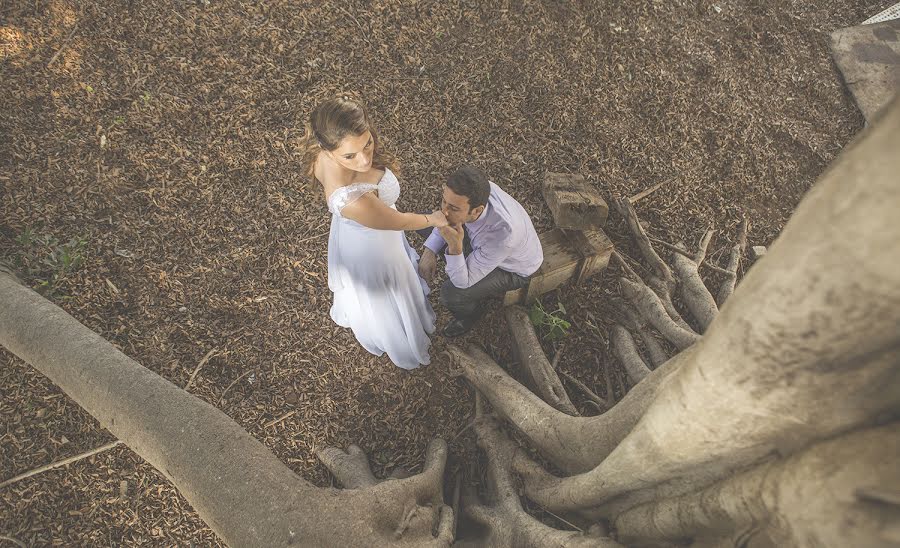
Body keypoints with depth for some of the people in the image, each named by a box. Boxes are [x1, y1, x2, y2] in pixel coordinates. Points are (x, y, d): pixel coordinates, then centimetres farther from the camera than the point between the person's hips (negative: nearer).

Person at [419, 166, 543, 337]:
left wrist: (455, 246, -50)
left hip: (513, 270, -6)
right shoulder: (473, 192, -30)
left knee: (450, 294, -23)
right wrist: (429, 251, -16)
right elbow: (448, 219, -5)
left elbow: (463, 282, -34)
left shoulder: (503, 233, -46)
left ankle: (472, 311, 14)